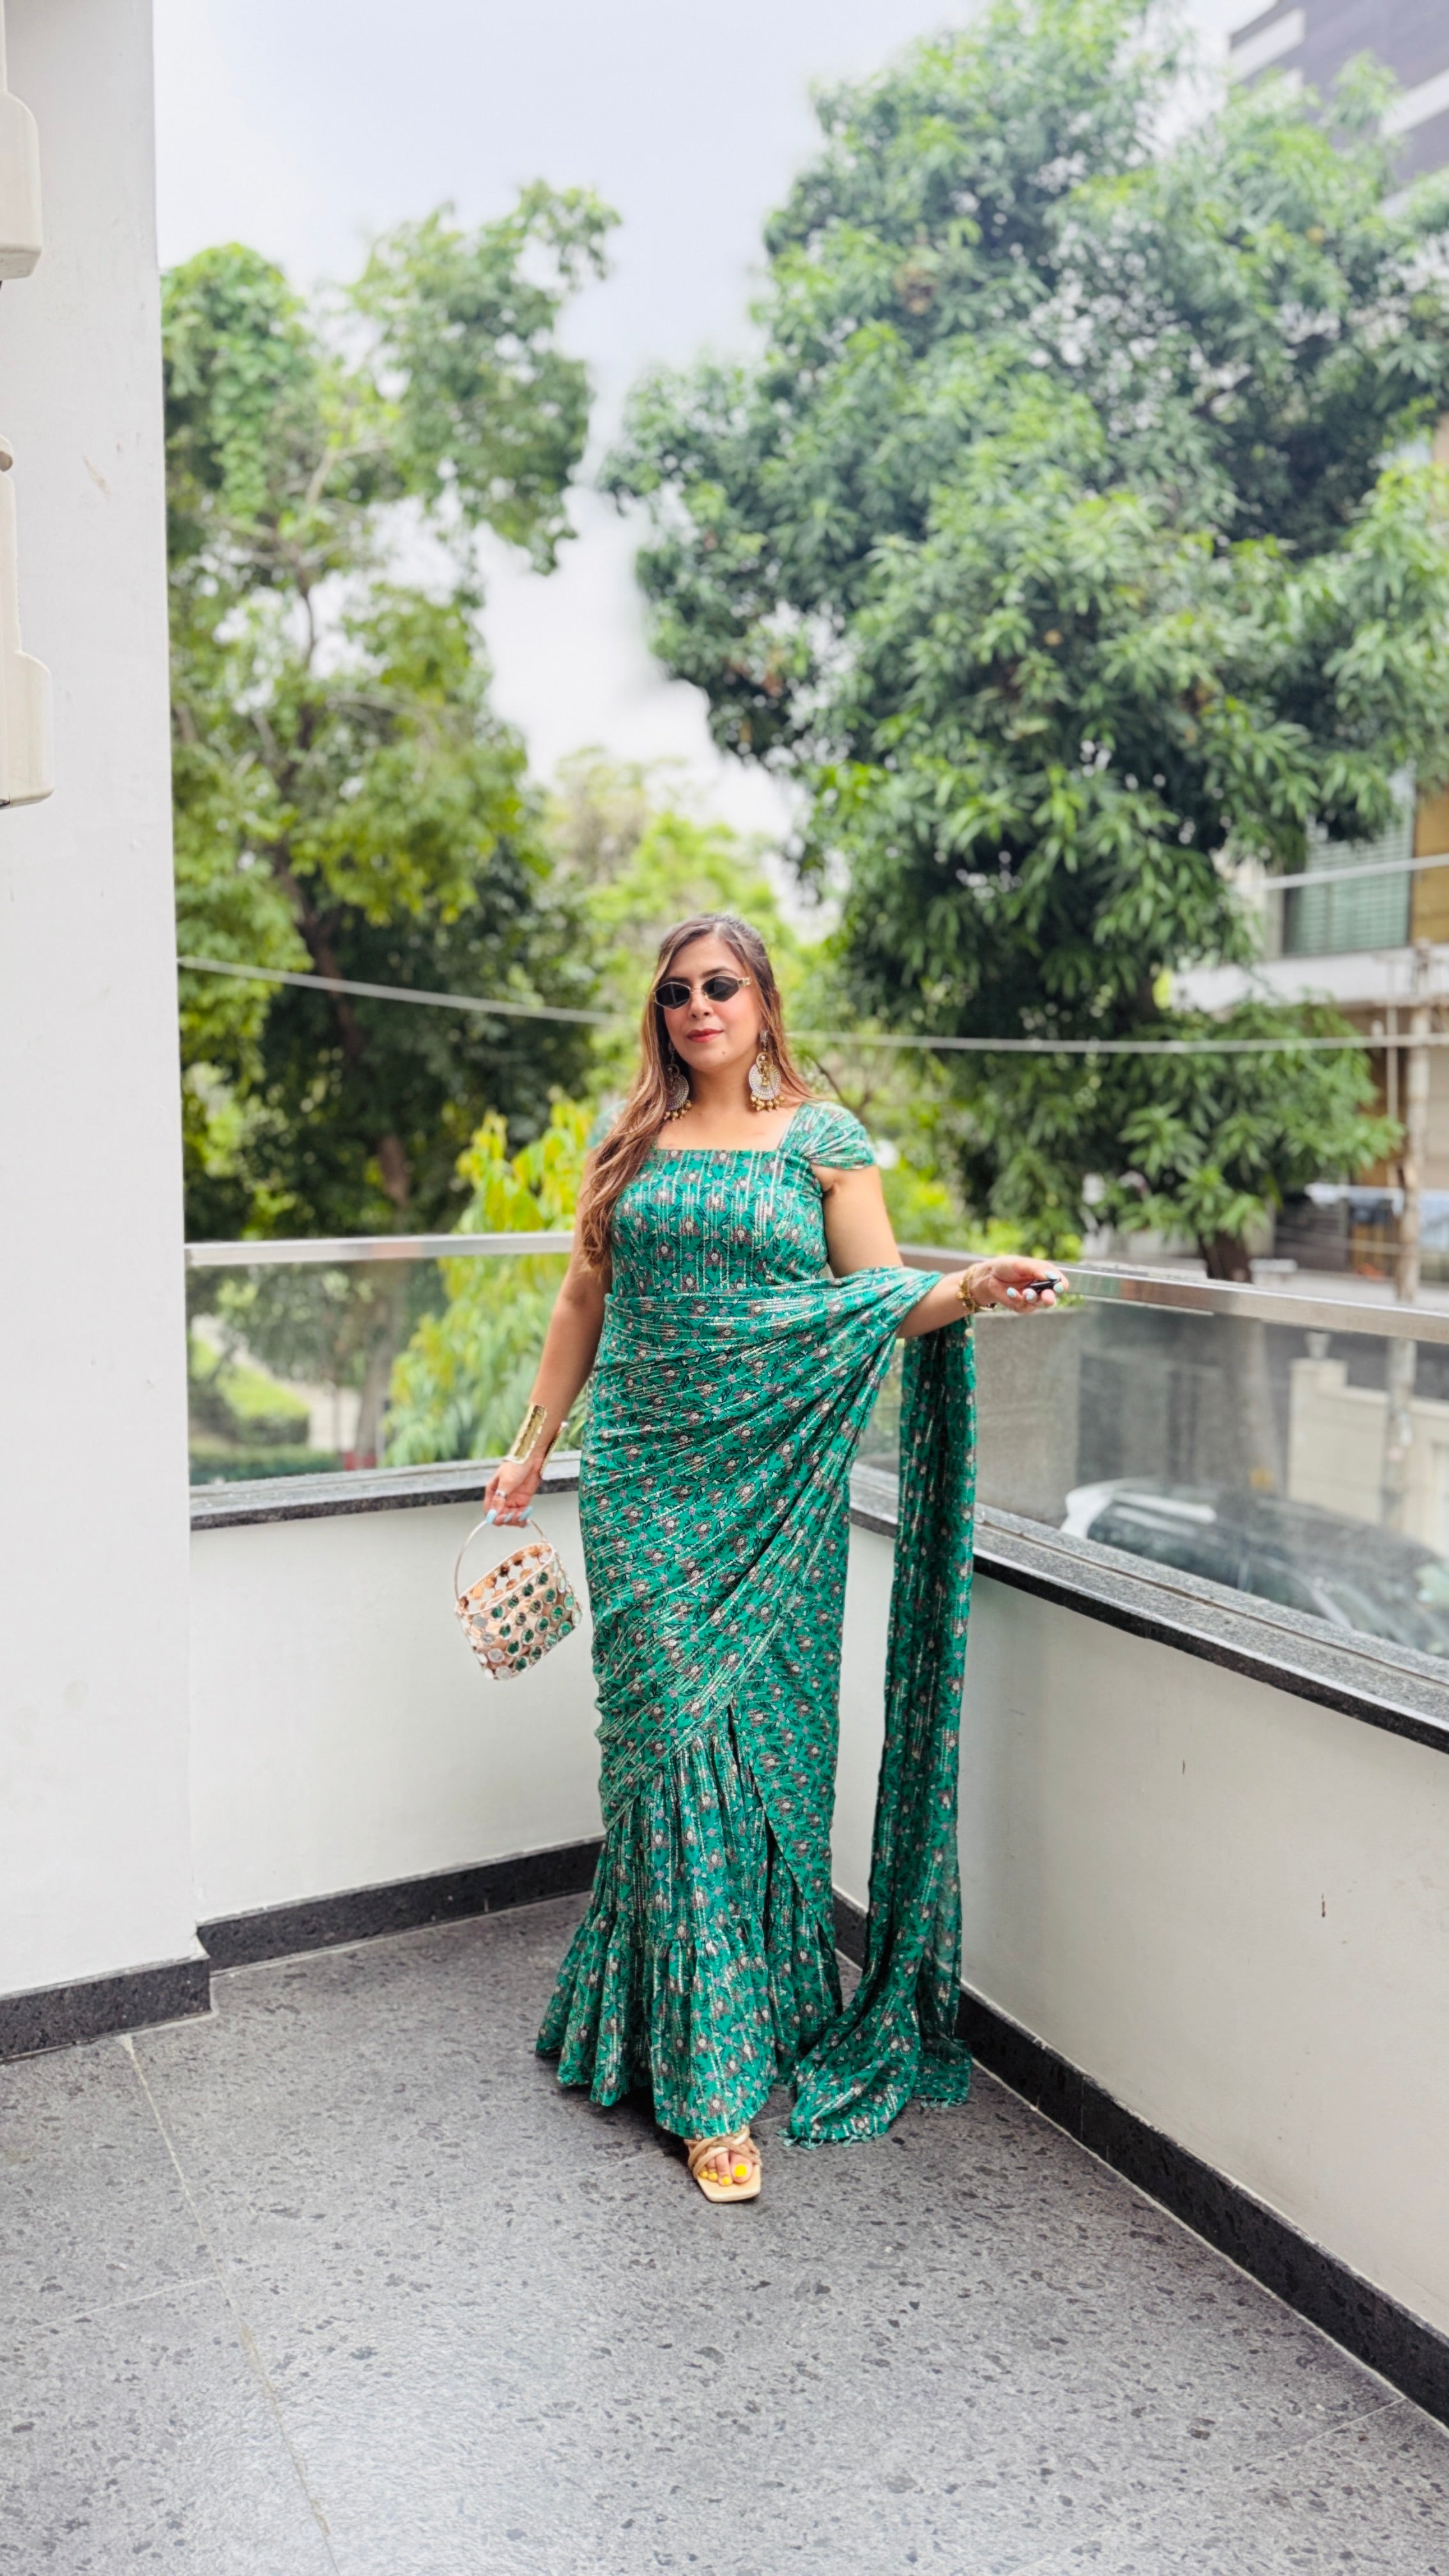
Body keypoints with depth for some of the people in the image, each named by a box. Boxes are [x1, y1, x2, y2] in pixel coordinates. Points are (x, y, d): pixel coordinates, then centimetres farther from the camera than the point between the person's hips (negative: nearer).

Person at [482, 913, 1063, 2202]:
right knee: (672, 1732, -2)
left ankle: (773, 2003, 26)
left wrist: (972, 1286, -22)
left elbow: (883, 1298, -1)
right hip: (646, 1479, 2)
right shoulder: (631, 1144, 11)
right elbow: (584, 1299, 16)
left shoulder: (823, 1139, 4)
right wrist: (533, 1447, 16)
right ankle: (712, 2078, 8)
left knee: (760, 1735, 2)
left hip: (775, 1480, -1)